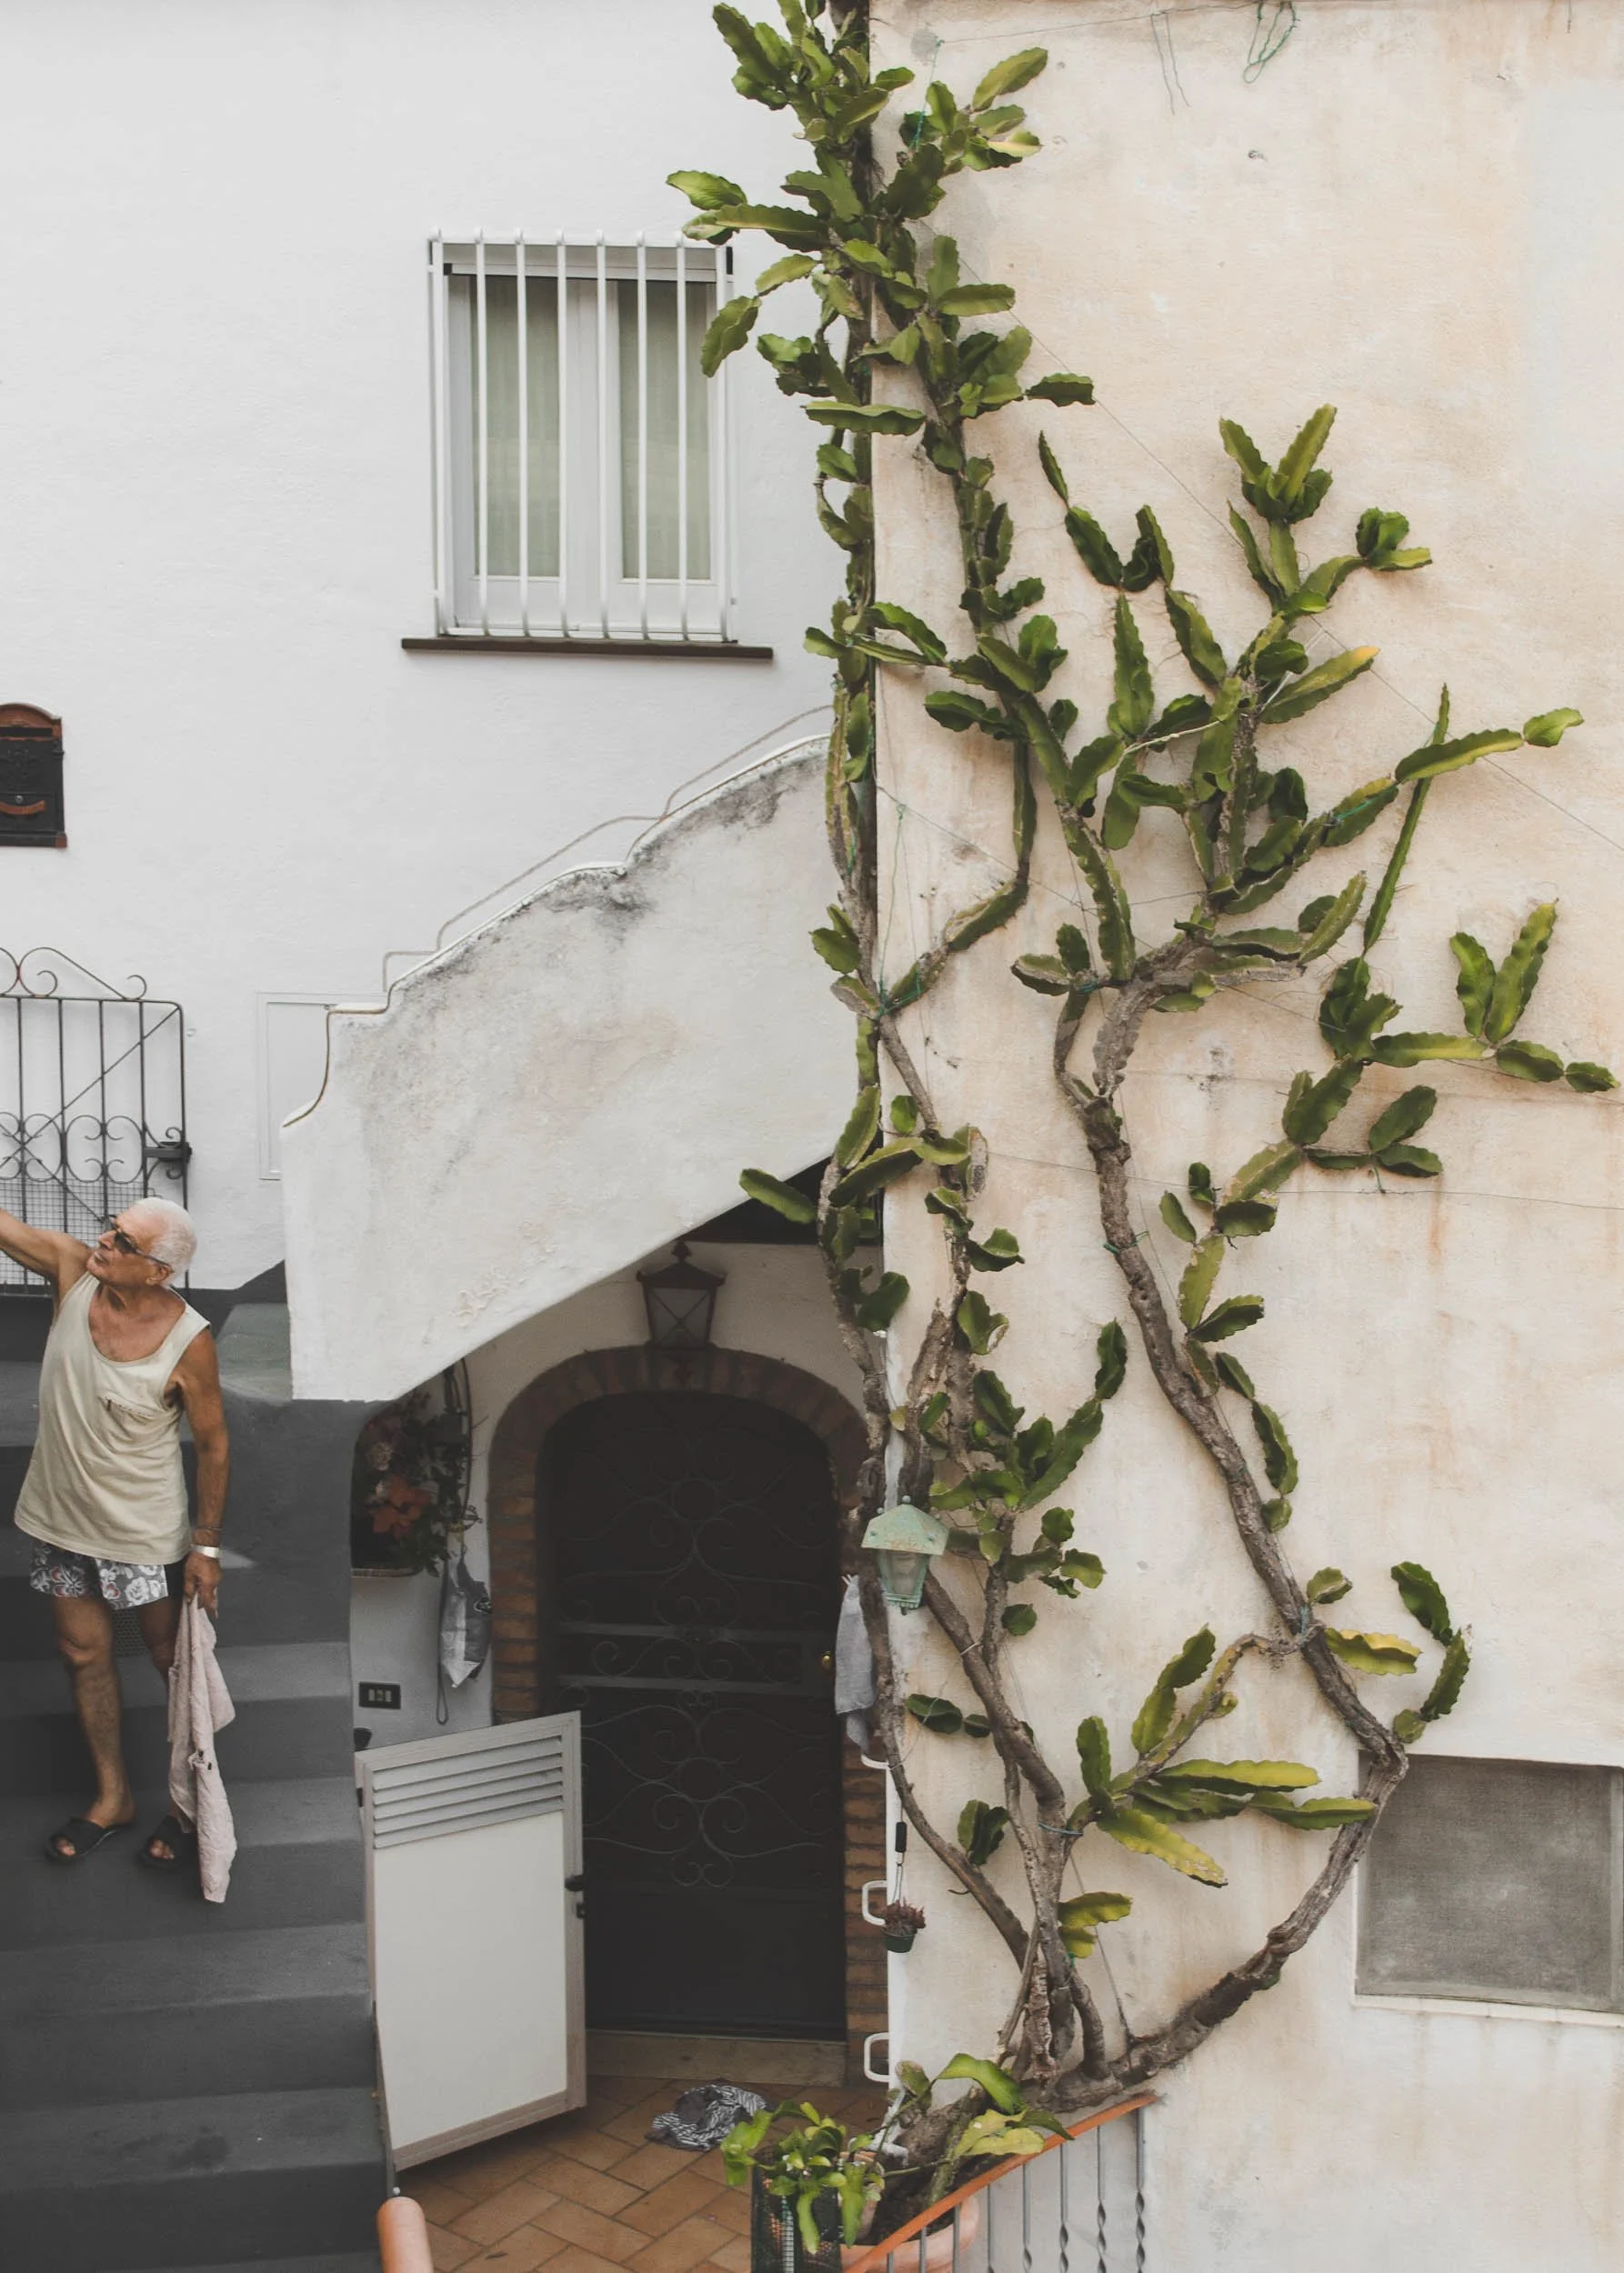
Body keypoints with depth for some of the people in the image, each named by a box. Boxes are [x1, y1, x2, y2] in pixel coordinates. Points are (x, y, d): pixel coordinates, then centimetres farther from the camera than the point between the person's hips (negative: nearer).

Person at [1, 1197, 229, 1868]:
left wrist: (207, 1546, -11)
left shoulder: (188, 1342, -24)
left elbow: (213, 1444, -14)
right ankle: (113, 1796, 38)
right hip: (61, 1518, 5)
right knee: (84, 1656, 18)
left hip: (145, 1535, -5)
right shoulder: (73, 1269, -15)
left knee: (174, 1661, 13)